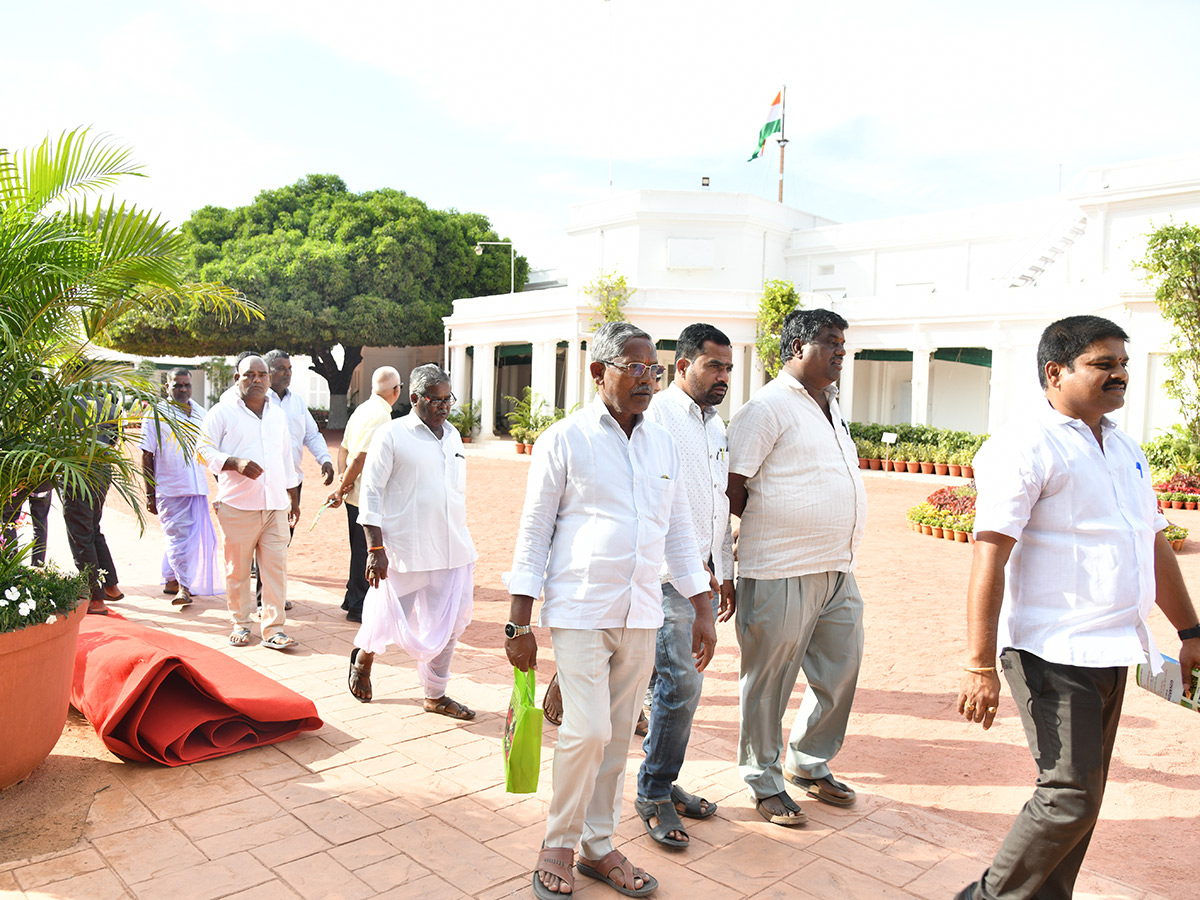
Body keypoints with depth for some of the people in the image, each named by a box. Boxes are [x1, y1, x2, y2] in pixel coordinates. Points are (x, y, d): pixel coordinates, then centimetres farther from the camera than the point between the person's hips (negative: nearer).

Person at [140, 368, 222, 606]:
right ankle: (183, 586, 0)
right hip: (169, 489, -5)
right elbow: (147, 457, -3)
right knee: (179, 536, -7)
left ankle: (171, 580, 27)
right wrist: (149, 494, -6)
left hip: (197, 488, 5)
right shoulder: (156, 415, -2)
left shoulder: (200, 413, 12)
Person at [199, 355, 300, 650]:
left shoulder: (278, 414, 17)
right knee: (237, 569, 5)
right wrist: (235, 463, -19)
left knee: (276, 567, -1)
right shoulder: (222, 412, 1)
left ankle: (273, 629, 5)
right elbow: (204, 450, -3)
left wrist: (293, 498, 24)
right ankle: (241, 623, 22)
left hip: (275, 504, 3)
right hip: (237, 504, -3)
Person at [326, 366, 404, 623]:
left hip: (355, 494, 9)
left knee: (361, 550, 19)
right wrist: (341, 488, -12)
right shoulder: (381, 416, -18)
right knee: (366, 551, 1)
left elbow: (343, 450, 13)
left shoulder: (362, 410, 13)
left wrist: (342, 480, 0)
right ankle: (358, 607, 10)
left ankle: (354, 600, 30)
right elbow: (360, 458, -22)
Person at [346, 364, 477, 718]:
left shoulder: (453, 436, 13)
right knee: (391, 621, 6)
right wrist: (375, 548, -14)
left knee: (449, 625, 8)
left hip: (453, 551, 6)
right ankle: (363, 657, 39)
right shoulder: (391, 436, -6)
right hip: (406, 552, -5)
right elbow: (370, 493, -8)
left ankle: (436, 695, 25)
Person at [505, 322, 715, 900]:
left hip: (642, 615, 5)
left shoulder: (663, 445, 10)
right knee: (587, 731, -9)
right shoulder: (564, 439, -4)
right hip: (579, 610, -5)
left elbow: (679, 532, 15)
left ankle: (598, 846, 29)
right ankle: (558, 844, 16)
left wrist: (703, 610, 10)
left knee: (618, 737, 11)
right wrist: (519, 623, -6)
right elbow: (534, 532, -4)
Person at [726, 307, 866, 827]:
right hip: (780, 574, -9)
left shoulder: (830, 407, 17)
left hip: (838, 570, 9)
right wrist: (769, 530, -3)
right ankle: (765, 783, 23)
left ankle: (808, 764, 36)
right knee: (769, 682, 5)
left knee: (841, 672, 16)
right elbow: (732, 489, -13)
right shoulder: (768, 407, -11)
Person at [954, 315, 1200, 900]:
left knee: (1080, 796, 15)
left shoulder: (1125, 450, 15)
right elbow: (989, 556, -19)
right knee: (1070, 796, -6)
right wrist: (980, 665, -23)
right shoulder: (1024, 447, -12)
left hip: (1111, 653, 8)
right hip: (1052, 654, -8)